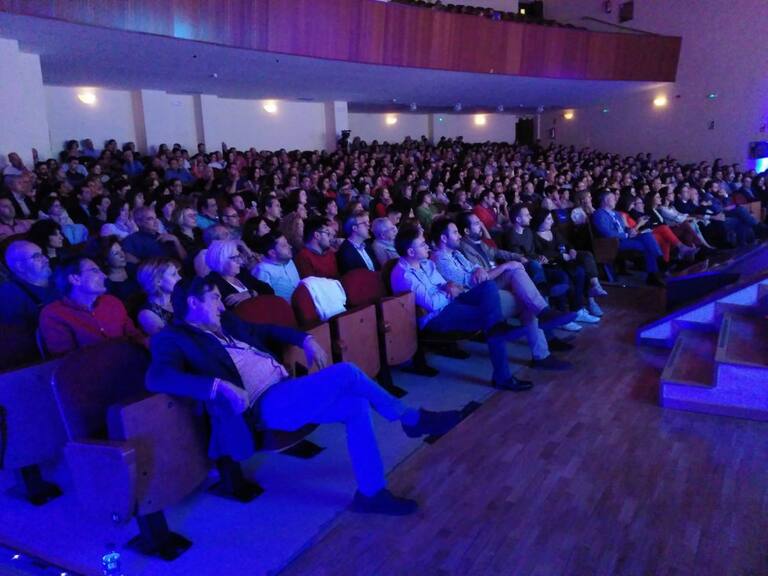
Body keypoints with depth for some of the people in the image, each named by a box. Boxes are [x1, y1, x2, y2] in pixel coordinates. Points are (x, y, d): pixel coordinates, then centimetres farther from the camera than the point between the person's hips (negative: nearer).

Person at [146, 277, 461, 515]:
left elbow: (267, 330, 31)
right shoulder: (174, 337, -3)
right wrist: (218, 385, -33)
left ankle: (371, 492, -1)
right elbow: (157, 378, -22)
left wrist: (305, 340, 13)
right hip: (264, 405, -9)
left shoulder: (226, 323, 21)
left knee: (357, 405, -9)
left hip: (287, 391, 9)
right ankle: (412, 419, -5)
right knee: (347, 373, -22)